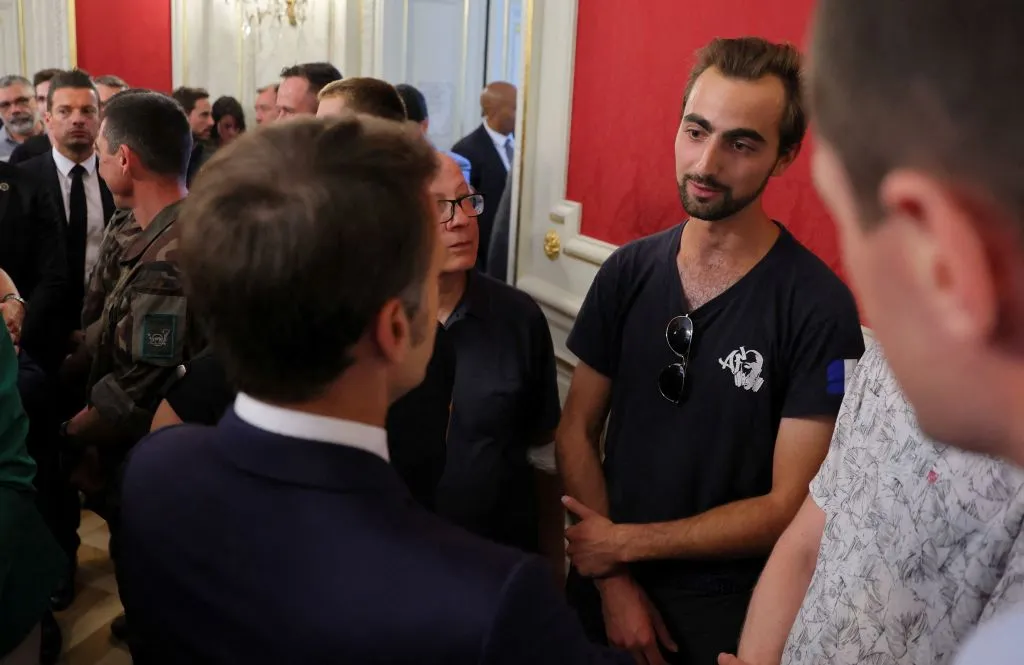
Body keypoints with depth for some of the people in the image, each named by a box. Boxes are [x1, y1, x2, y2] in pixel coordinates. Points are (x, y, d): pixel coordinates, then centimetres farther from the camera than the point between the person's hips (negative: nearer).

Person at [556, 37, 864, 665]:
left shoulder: (820, 309, -18)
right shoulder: (627, 271, -5)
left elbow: (792, 508, -17)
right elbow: (578, 431, -1)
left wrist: (627, 543, -13)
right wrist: (614, 581, -9)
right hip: (602, 592, 4)